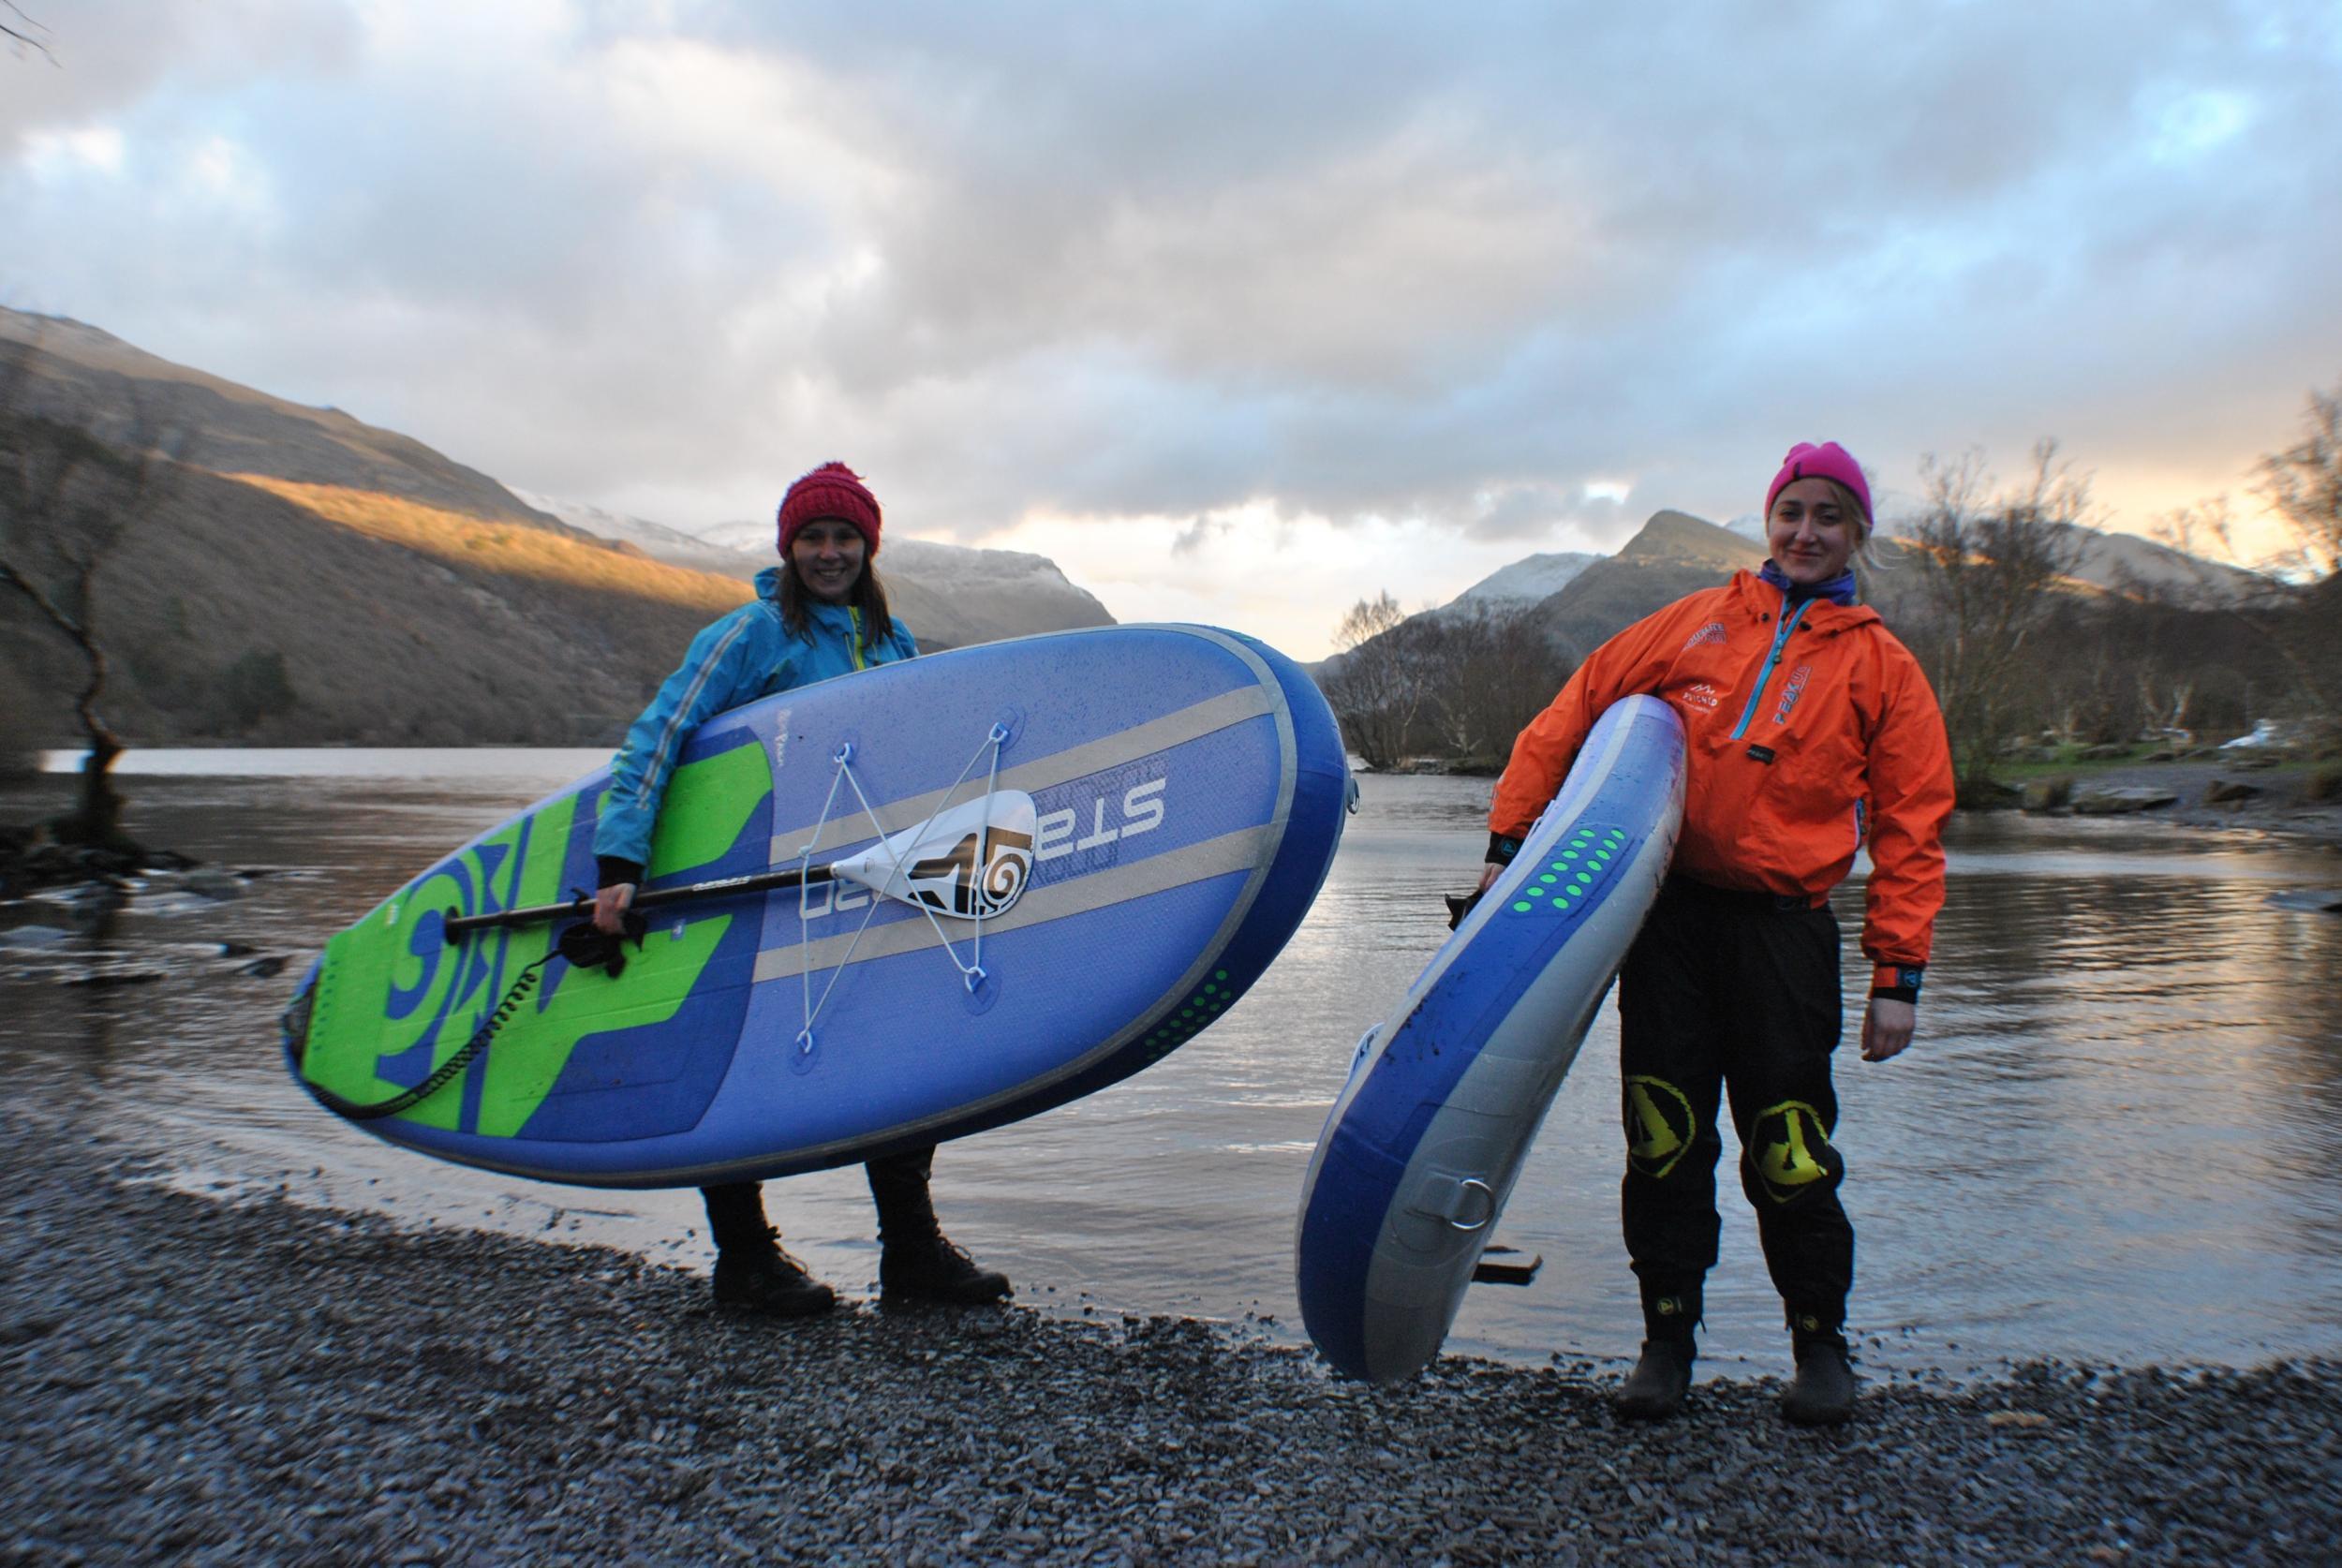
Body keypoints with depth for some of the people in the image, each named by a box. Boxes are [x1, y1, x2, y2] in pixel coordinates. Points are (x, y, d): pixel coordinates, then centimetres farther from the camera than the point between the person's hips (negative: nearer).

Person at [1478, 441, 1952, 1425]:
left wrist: (1898, 976, -1)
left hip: (1782, 925, -1)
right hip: (1667, 910, 2)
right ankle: (1667, 1334, 19)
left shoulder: (1881, 667, 11)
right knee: (1663, 1136, 3)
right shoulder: (1696, 622, 13)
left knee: (1787, 1151, 0)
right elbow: (1575, 713, 11)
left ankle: (1820, 1341, 22)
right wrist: (1510, 841, 3)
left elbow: (1910, 830, 7)